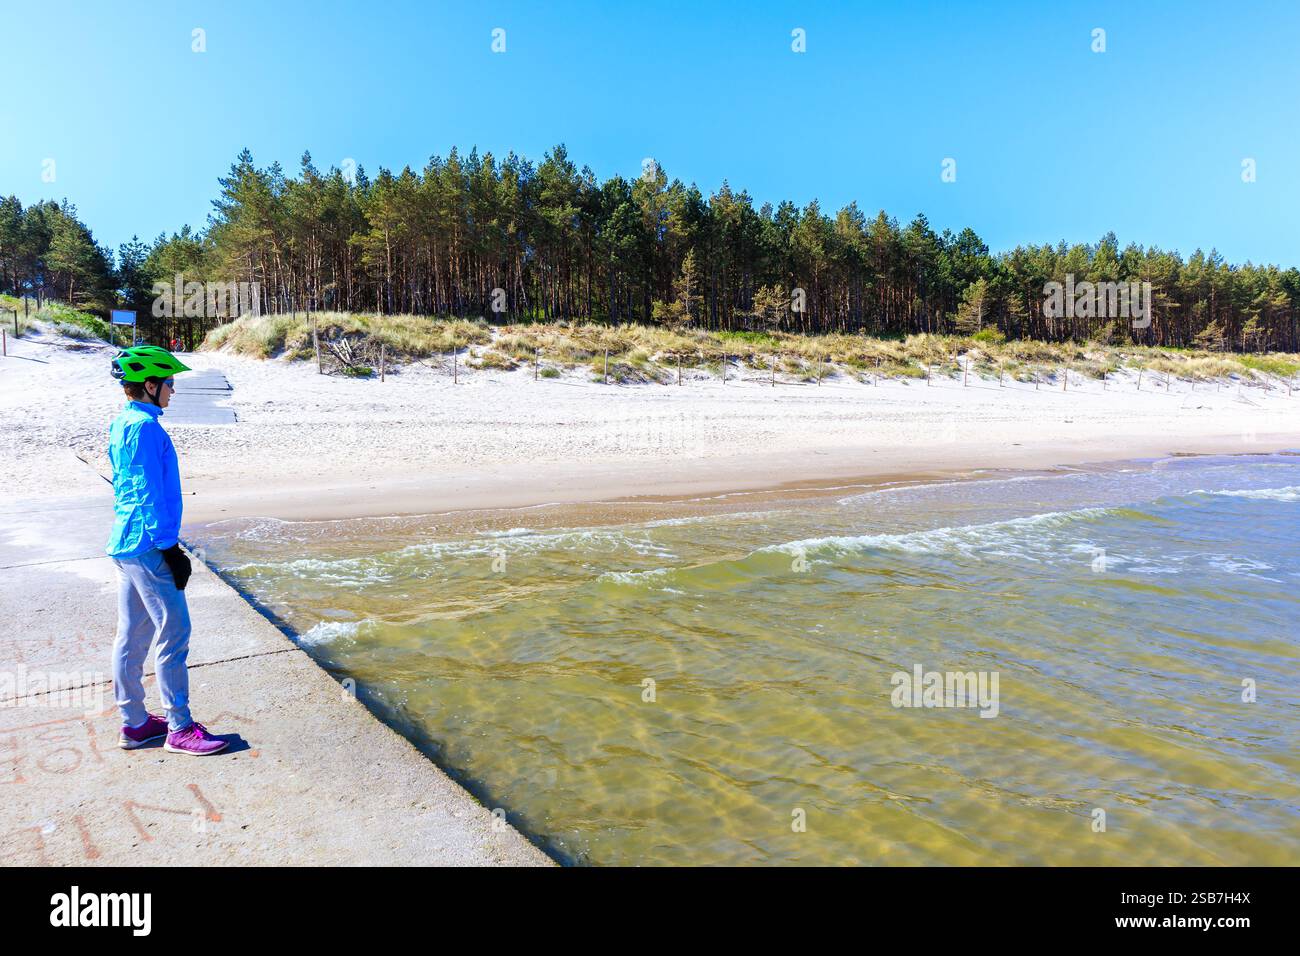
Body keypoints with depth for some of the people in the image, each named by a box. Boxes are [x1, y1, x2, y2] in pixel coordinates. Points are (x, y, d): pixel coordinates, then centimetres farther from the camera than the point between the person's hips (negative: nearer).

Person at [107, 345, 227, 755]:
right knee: (173, 634, -3)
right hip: (147, 547, -10)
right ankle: (179, 728, 4)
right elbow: (150, 494, -18)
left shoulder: (123, 424, 14)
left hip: (124, 543, 10)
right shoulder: (145, 427, -16)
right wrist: (169, 548, -15)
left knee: (132, 635, 14)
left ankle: (134, 723, 24)